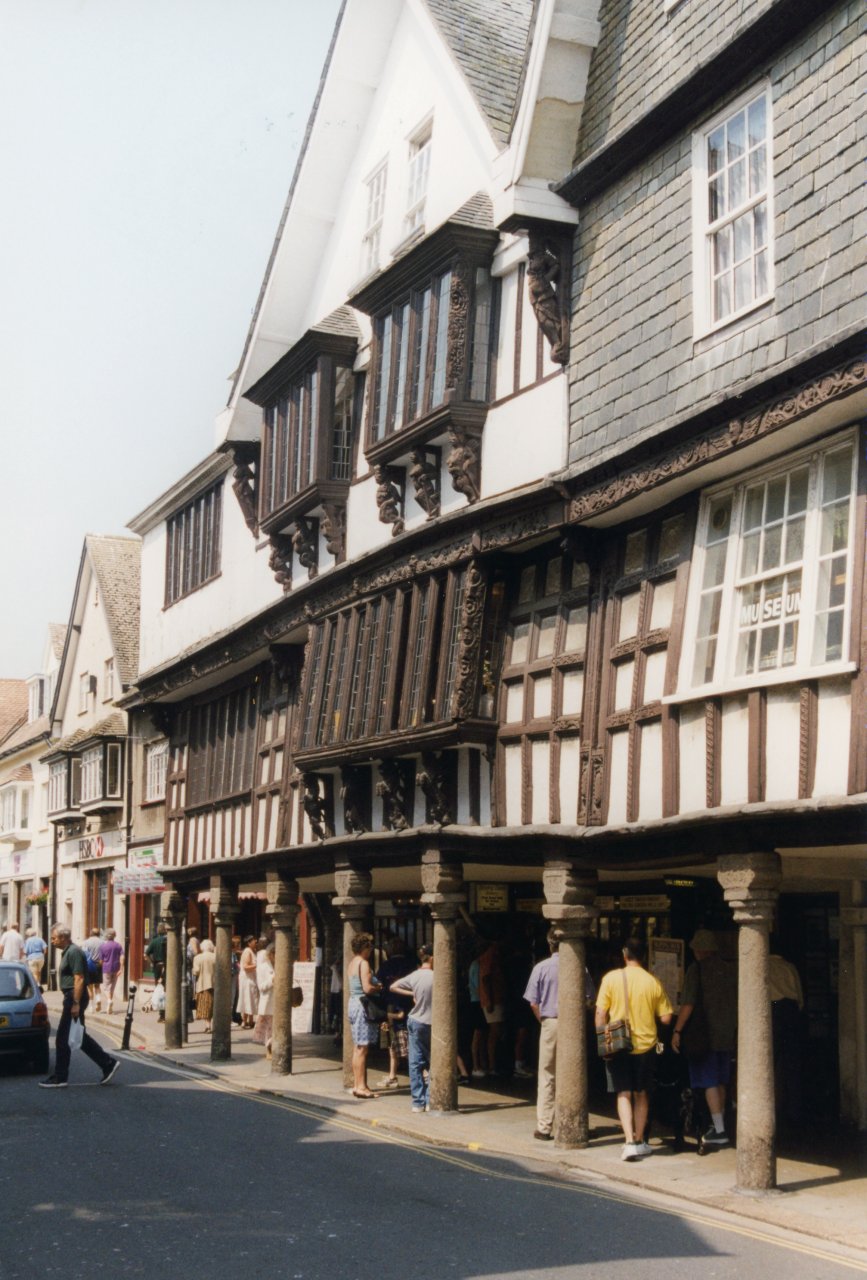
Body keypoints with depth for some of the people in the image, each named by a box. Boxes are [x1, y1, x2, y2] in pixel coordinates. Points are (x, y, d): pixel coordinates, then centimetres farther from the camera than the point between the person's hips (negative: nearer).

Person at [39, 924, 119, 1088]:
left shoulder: (74, 952, -16)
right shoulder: (67, 952, 16)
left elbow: (79, 979, -22)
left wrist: (76, 1004, -24)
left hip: (74, 998, -10)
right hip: (71, 998, 10)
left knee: (63, 1038, -4)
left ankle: (60, 1078, 3)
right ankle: (108, 1064, 16)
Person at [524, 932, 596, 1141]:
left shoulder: (541, 968, -4)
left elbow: (533, 1003, -2)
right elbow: (589, 999, -1)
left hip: (550, 1024, -1)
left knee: (547, 1077, 6)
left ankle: (544, 1127, 5)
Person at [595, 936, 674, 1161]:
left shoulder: (611, 978, -8)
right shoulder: (654, 982, -4)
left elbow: (600, 1014, -7)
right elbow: (666, 1018, -1)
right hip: (645, 1045, 1)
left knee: (624, 1095, 4)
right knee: (641, 1094, 15)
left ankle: (630, 1142, -8)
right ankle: (640, 1141, 21)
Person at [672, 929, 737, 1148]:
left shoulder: (696, 970, -11)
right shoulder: (730, 970, 7)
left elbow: (688, 1004, -15)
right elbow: (738, 1004, 12)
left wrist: (677, 1031, -10)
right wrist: (736, 1031, 21)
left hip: (703, 1035, -6)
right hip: (726, 1035, 6)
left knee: (709, 1082, -4)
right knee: (720, 1082, 17)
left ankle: (719, 1131, -10)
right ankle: (718, 1124, 27)